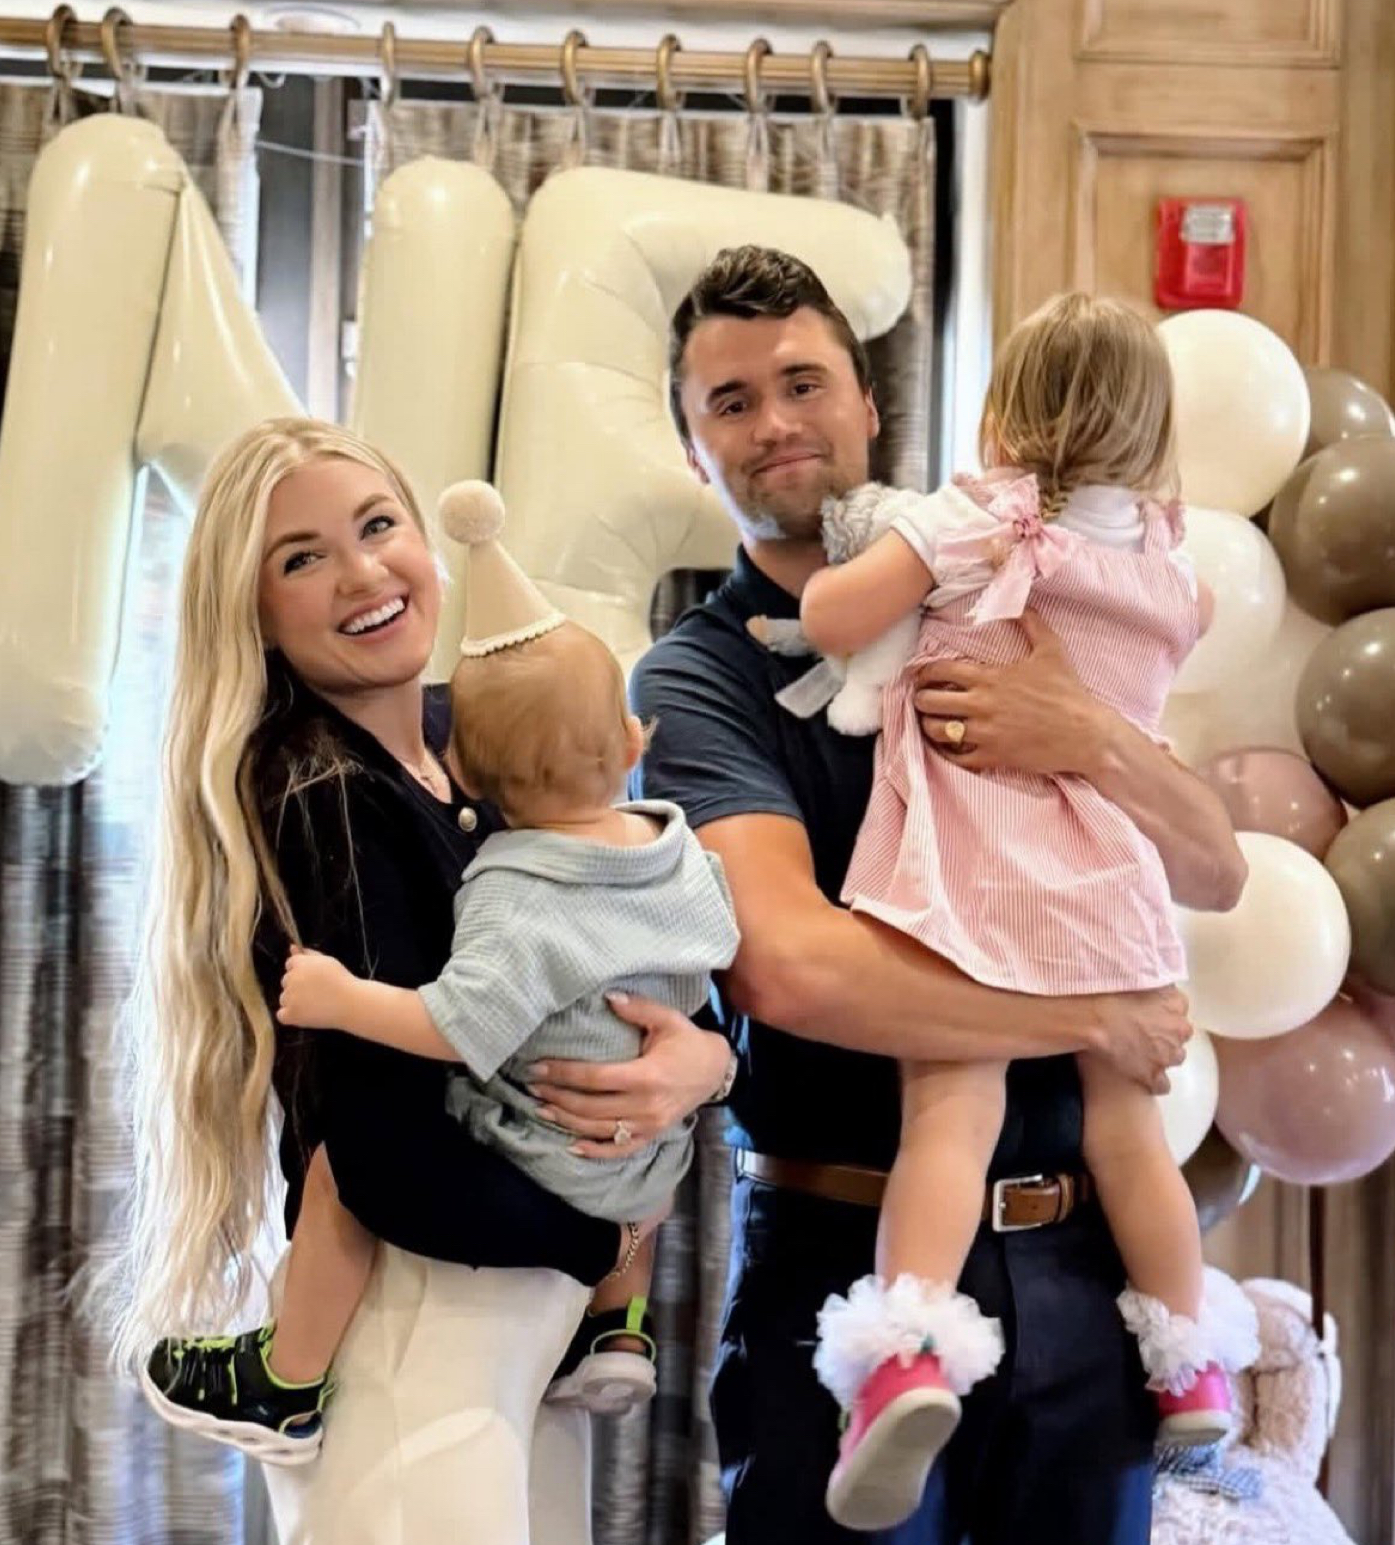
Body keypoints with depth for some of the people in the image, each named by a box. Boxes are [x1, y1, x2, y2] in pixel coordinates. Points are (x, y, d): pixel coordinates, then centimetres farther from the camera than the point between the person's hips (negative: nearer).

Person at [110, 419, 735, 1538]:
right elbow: (400, 1166, -26)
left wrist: (706, 1057, -16)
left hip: (539, 1305, 8)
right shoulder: (317, 807, -21)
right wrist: (601, 1238, -12)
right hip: (423, 1314, -8)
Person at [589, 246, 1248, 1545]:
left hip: (1077, 1250, 4)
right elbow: (794, 968, -22)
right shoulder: (694, 682, -7)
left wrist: (1093, 741, -17)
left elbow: (1216, 876, 3)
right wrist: (1093, 1016, -13)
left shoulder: (998, 618, 6)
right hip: (847, 1255, -4)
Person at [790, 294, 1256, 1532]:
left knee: (953, 1109, -11)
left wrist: (849, 563, 10)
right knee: (1128, 1122, 15)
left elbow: (833, 623, -11)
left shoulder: (965, 519, -5)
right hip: (1104, 879, 4)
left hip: (968, 871, -4)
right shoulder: (1169, 559, 10)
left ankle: (912, 1358, -31)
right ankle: (1191, 1368, 29)